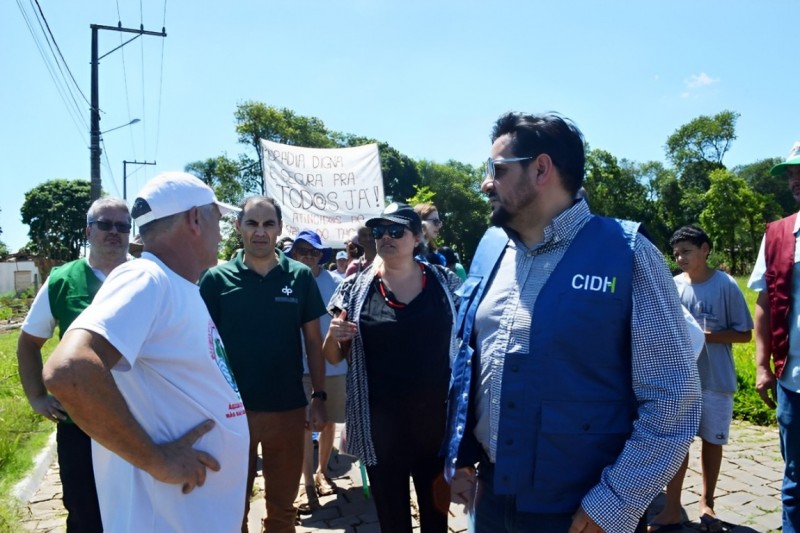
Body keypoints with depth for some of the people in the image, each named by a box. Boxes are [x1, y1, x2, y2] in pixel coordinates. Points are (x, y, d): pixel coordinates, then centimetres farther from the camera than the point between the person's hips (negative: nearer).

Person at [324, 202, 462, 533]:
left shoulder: (446, 284, -2)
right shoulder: (356, 289, -2)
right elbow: (334, 358, 6)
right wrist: (333, 336, -15)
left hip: (438, 419, 1)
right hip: (380, 424, 0)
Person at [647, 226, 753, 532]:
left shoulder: (725, 286, -8)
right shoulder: (673, 286, 1)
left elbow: (744, 334, -5)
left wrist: (706, 335, -18)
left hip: (716, 380, -2)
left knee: (712, 440, 13)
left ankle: (706, 502, 31)